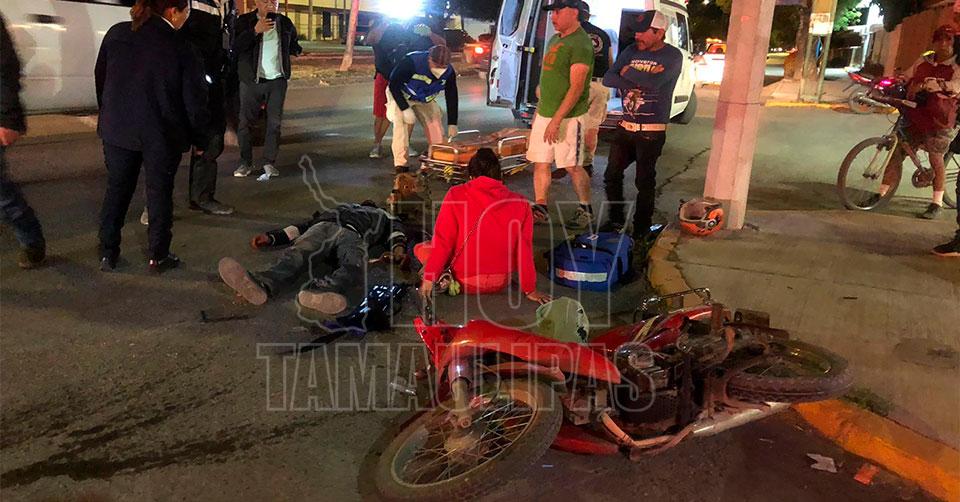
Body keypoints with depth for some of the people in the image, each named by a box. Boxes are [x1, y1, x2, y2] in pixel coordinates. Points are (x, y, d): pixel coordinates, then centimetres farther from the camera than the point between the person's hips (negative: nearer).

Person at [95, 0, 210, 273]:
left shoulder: (116, 34, 1)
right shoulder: (181, 48, -13)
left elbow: (100, 77, 11)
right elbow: (195, 100, -10)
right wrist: (200, 139, 2)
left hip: (117, 129, 4)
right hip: (162, 135, -4)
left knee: (116, 189, 15)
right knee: (159, 193, 10)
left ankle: (108, 253, 20)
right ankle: (158, 256, 16)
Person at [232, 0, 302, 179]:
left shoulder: (285, 23, 7)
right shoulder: (245, 21, -2)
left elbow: (292, 45, 23)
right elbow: (235, 47, -16)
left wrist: (298, 50, 3)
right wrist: (256, 30, -24)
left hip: (278, 80, 2)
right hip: (251, 81, -2)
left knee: (275, 122, 3)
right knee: (246, 122, 0)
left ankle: (270, 162, 12)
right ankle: (246, 163, 10)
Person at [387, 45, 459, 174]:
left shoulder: (449, 72, -21)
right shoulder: (411, 62, -35)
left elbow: (452, 98, -9)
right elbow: (394, 85, -26)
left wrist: (452, 124, -12)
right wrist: (405, 109, -30)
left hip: (425, 100, 4)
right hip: (400, 95, -4)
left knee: (435, 125, -5)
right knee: (401, 123, -20)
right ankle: (400, 165, -18)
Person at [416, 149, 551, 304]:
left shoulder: (456, 195, -9)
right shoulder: (520, 203, -4)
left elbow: (442, 241, -11)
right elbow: (524, 250, -2)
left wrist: (429, 278, -3)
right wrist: (530, 290, 7)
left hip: (465, 282, -2)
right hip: (500, 284, 3)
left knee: (420, 249, 21)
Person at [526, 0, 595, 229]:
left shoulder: (580, 44, -14)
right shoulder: (555, 40, 14)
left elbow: (576, 88, -20)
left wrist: (556, 120, -24)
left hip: (568, 116, -8)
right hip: (544, 114, 8)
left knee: (572, 166, -1)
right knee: (540, 163, 9)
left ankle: (587, 210, 14)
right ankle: (540, 209, 19)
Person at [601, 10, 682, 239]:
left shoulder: (672, 56, -9)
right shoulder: (631, 51, 7)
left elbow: (654, 83, -26)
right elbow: (608, 79, -5)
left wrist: (628, 73, -11)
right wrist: (641, 80, -17)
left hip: (651, 131, -6)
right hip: (625, 126, 6)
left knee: (644, 181, 1)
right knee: (612, 175, 9)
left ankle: (641, 228, 15)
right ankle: (616, 219, 26)